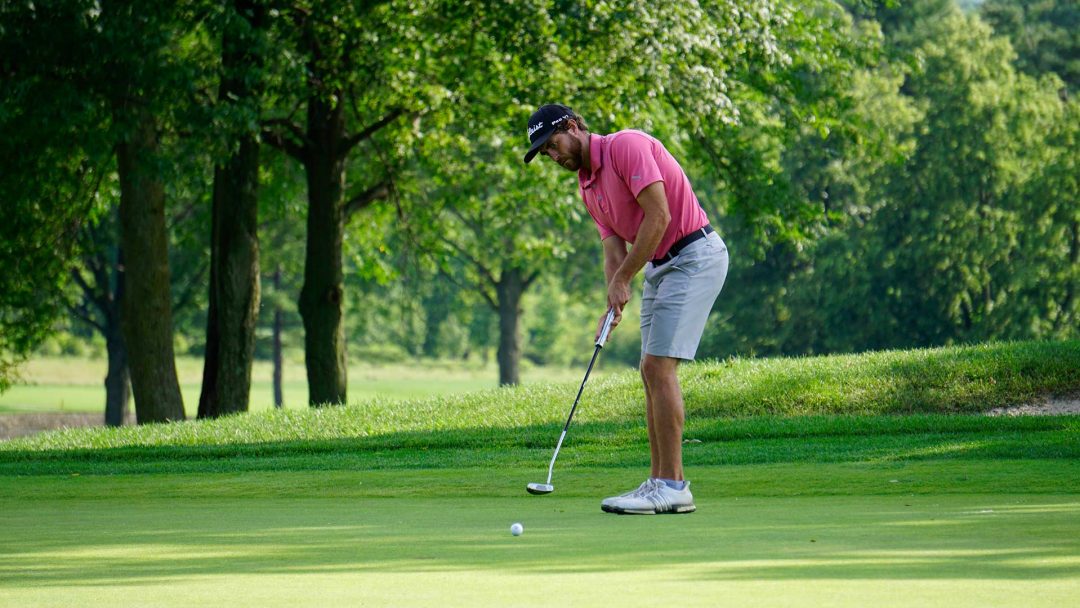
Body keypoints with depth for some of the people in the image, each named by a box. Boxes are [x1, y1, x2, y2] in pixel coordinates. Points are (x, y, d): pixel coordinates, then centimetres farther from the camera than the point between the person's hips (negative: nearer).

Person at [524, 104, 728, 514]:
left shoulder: (627, 146, -14)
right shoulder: (588, 186, 14)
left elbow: (659, 217, -21)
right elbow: (614, 247, 9)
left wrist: (622, 280, -15)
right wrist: (614, 303, -9)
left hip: (694, 256, -10)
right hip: (659, 266, 10)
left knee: (659, 366, -14)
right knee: (652, 373, 7)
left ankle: (672, 487, -13)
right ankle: (661, 482, 10)